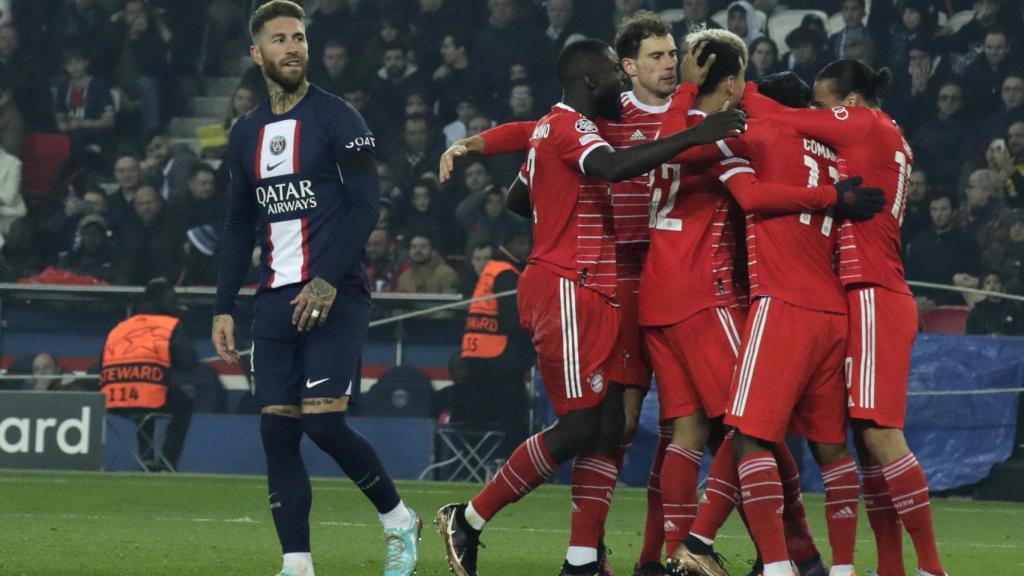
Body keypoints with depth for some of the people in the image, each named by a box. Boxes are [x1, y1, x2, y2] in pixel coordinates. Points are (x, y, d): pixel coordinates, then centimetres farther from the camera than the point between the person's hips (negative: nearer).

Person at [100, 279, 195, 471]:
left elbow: (102, 367, 21)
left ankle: (146, 461, 30)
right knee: (184, 404, 26)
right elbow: (189, 362, 1)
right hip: (151, 402, -5)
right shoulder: (171, 326, 9)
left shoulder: (118, 328, 22)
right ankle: (167, 461, 15)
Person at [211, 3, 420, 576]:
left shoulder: (338, 119, -3)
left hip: (335, 294, -6)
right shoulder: (248, 133, 15)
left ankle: (398, 519, 7)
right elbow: (240, 225, 21)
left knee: (324, 421, -15)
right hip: (276, 296, 6)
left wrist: (328, 282, -19)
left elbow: (365, 206, -10)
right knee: (277, 431, -2)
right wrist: (225, 307, 14)